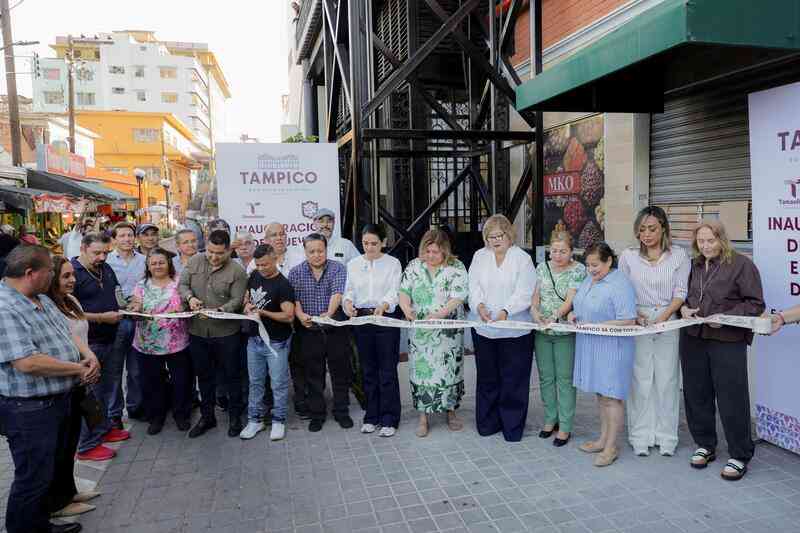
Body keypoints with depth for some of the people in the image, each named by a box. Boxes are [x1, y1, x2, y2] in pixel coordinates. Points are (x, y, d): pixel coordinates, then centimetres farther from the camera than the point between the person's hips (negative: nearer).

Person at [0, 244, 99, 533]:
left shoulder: (42, 299, 7)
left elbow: (67, 333, 14)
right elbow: (28, 363, -32)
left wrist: (89, 356, -6)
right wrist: (80, 368, -20)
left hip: (58, 401, 10)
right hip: (29, 411, -10)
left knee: (55, 466, 25)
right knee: (34, 478, 6)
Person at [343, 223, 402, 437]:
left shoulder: (393, 263, -2)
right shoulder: (353, 265, 8)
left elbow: (394, 292, -11)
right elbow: (349, 290, 6)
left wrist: (383, 305, -31)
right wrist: (348, 302, -17)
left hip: (386, 319, -3)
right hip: (361, 318, 3)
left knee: (388, 370, -1)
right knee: (368, 370, 11)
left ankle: (389, 419, 9)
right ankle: (372, 416, 23)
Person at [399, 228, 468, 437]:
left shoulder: (456, 268, -5)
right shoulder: (414, 266, 4)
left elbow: (457, 298, -13)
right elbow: (404, 292, 2)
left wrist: (440, 314, -27)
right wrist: (407, 309, -19)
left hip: (448, 332, -2)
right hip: (420, 332, 2)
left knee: (449, 370, 7)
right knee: (421, 370, 4)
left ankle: (451, 411, 26)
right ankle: (423, 416, 15)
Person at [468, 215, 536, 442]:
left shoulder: (522, 258, -2)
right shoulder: (479, 256, 9)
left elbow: (524, 293, -10)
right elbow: (474, 286, 2)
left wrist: (506, 311, -25)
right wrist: (479, 305, -18)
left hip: (514, 328, -3)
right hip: (484, 328, 3)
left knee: (513, 379, 3)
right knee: (487, 377, 11)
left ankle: (512, 426, 18)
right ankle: (488, 423, 25)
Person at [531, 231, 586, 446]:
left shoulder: (578, 270, -7)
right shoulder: (542, 267, 7)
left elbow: (570, 300, -16)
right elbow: (535, 295, 5)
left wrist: (555, 315, -32)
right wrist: (535, 311, -15)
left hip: (565, 333, -4)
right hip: (542, 332, 4)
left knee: (564, 379, 3)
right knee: (546, 377, 13)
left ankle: (565, 427, 14)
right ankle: (550, 420, 29)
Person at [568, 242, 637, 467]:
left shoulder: (620, 285, -16)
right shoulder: (589, 280, 11)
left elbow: (628, 321, -20)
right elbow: (583, 306, 23)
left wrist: (596, 326, -22)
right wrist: (573, 314, 1)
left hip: (612, 348, -8)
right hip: (591, 347, 8)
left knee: (611, 397, 1)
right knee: (600, 394, 17)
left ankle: (611, 448, 12)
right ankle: (603, 439, 30)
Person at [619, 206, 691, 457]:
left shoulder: (679, 255, 3)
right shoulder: (628, 256, 4)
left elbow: (681, 293, -1)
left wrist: (664, 315, -15)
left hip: (668, 324, 0)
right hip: (637, 324, 0)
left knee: (667, 380, 4)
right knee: (640, 380, 3)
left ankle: (666, 437, 16)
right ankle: (641, 437, 13)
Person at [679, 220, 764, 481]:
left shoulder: (741, 264, -5)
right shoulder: (693, 266, 10)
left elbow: (755, 303, -7)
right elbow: (682, 296, 21)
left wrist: (726, 317, -19)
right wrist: (684, 308, -1)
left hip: (728, 340, -5)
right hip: (693, 339, 5)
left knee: (732, 398, -1)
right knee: (697, 394, 11)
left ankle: (740, 455, 15)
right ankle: (705, 445, 28)